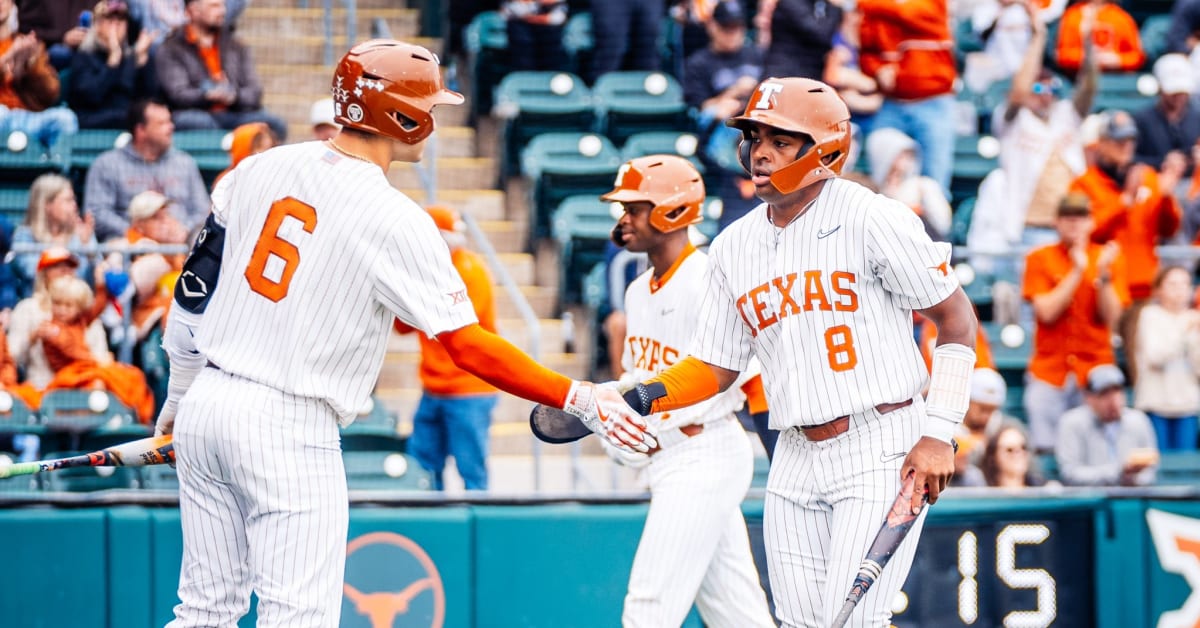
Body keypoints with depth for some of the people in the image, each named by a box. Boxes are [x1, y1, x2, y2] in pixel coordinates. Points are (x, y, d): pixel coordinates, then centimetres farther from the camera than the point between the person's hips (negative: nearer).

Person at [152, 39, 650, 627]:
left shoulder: (262, 168, 6)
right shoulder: (395, 221, -12)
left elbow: (195, 288, 13)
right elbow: (466, 345, -15)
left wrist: (180, 395, 25)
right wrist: (578, 398, -11)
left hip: (206, 404, 7)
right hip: (288, 428, -7)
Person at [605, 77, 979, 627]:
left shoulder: (872, 219, -9)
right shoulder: (733, 247, 10)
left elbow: (956, 320, -5)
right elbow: (713, 369, 15)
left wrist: (939, 433, -12)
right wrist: (639, 399, -3)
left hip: (882, 450, -6)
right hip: (796, 459, 6)